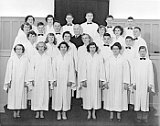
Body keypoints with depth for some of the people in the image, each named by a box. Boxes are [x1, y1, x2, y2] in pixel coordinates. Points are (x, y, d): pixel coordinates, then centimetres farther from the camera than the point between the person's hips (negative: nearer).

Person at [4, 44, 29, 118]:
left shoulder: (25, 59, 3)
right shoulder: (11, 59, 1)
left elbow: (26, 71, 2)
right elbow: (9, 70, 0)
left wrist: (26, 81, -4)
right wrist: (8, 81, -4)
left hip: (21, 81, 1)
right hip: (13, 81, 0)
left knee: (21, 95, 1)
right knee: (13, 95, 1)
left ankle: (18, 112, 10)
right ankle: (14, 112, 11)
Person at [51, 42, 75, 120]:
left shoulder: (69, 57, 3)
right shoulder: (56, 57, 3)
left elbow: (71, 69, 1)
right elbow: (54, 69, 2)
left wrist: (70, 80, -5)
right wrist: (54, 80, -6)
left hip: (66, 80, 0)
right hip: (58, 79, 0)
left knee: (66, 95, 2)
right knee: (58, 94, 1)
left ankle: (64, 112, 12)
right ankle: (58, 113, 10)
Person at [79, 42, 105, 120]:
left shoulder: (99, 57, 1)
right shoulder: (86, 57, 0)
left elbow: (101, 69, 1)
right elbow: (83, 69, -1)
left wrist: (101, 80, -4)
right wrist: (83, 80, -7)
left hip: (96, 80, 0)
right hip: (88, 80, 0)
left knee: (95, 95, 4)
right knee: (88, 95, 3)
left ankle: (94, 113, 16)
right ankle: (89, 113, 15)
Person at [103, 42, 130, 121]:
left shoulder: (123, 60, 0)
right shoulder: (109, 60, 3)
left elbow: (126, 72, -3)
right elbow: (106, 71, 1)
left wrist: (126, 83, -8)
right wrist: (106, 82, -5)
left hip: (120, 83, -1)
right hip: (111, 83, 1)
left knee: (119, 97, 2)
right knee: (110, 97, 4)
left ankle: (118, 114, 14)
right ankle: (111, 113, 17)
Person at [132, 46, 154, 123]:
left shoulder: (149, 61, 2)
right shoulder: (135, 61, 5)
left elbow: (151, 73, 2)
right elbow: (134, 72, 5)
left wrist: (150, 85, -2)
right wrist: (134, 83, 1)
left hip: (145, 84, -1)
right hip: (138, 84, 1)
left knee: (145, 99, 1)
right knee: (138, 98, 2)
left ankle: (145, 117, 9)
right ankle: (139, 116, 11)